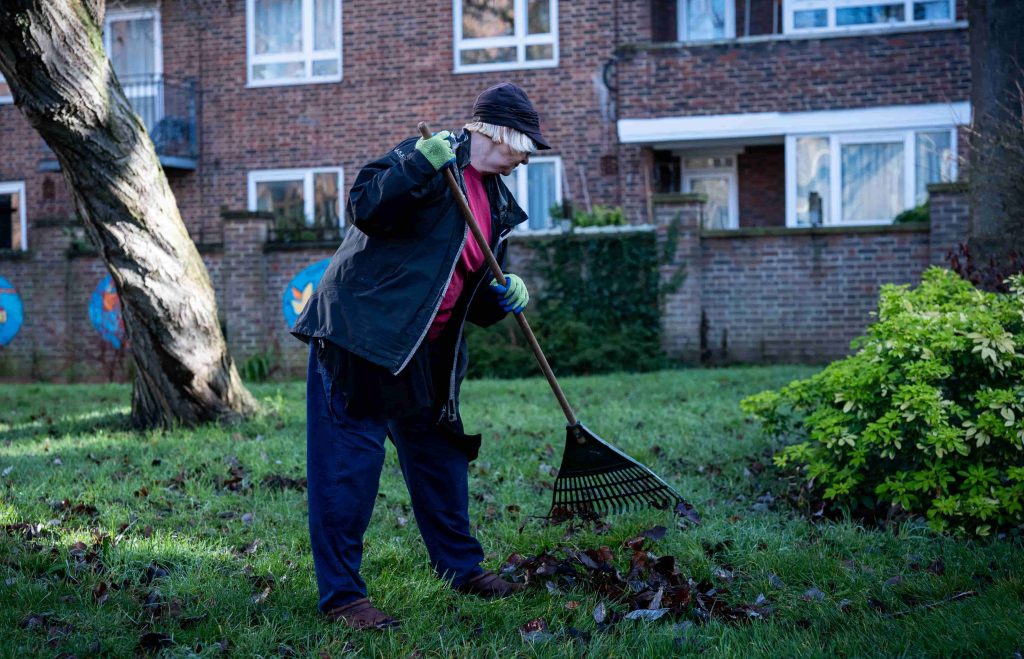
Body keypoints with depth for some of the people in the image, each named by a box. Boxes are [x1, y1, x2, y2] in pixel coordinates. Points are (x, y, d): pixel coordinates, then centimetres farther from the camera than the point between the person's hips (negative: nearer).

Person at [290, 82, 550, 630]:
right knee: (349, 461, -8)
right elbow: (364, 208, -21)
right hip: (359, 330, -9)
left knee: (441, 454, 16)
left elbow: (473, 298, 18)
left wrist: (504, 297, -4)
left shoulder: (496, 204, 16)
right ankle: (341, 595, -3)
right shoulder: (433, 157, -8)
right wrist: (418, 167, -32)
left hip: (424, 349, 9)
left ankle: (462, 567, 31)